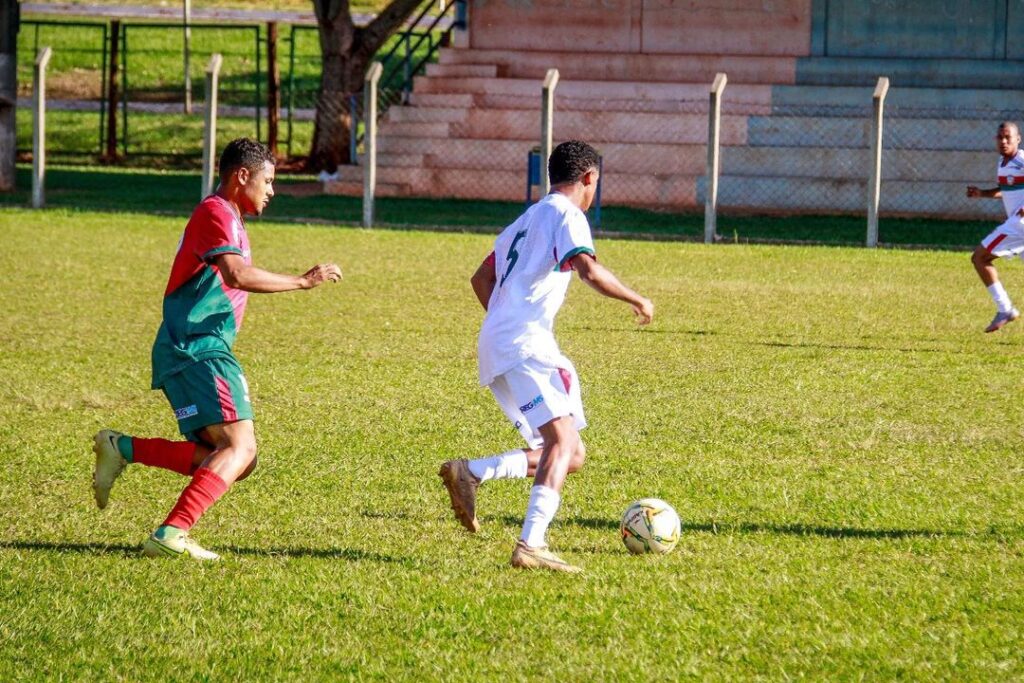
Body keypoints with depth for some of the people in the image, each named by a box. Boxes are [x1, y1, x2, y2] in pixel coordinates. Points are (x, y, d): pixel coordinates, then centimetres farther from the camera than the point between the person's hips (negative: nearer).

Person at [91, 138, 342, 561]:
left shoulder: (228, 220, 23)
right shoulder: (215, 214, -9)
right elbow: (238, 275, -25)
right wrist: (303, 282, -20)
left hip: (200, 352, 10)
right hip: (196, 351, -10)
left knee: (233, 459, 6)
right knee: (239, 448, -20)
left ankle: (122, 449, 7)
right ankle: (171, 535, -29)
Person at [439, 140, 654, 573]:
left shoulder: (528, 219, 26)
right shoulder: (567, 214, -2)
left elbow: (482, 279, 31)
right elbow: (589, 270, -19)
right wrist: (637, 301, -7)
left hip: (496, 345, 9)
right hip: (525, 343, -9)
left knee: (571, 454, 7)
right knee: (563, 439, -19)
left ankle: (470, 473, -4)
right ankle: (531, 545, -33)